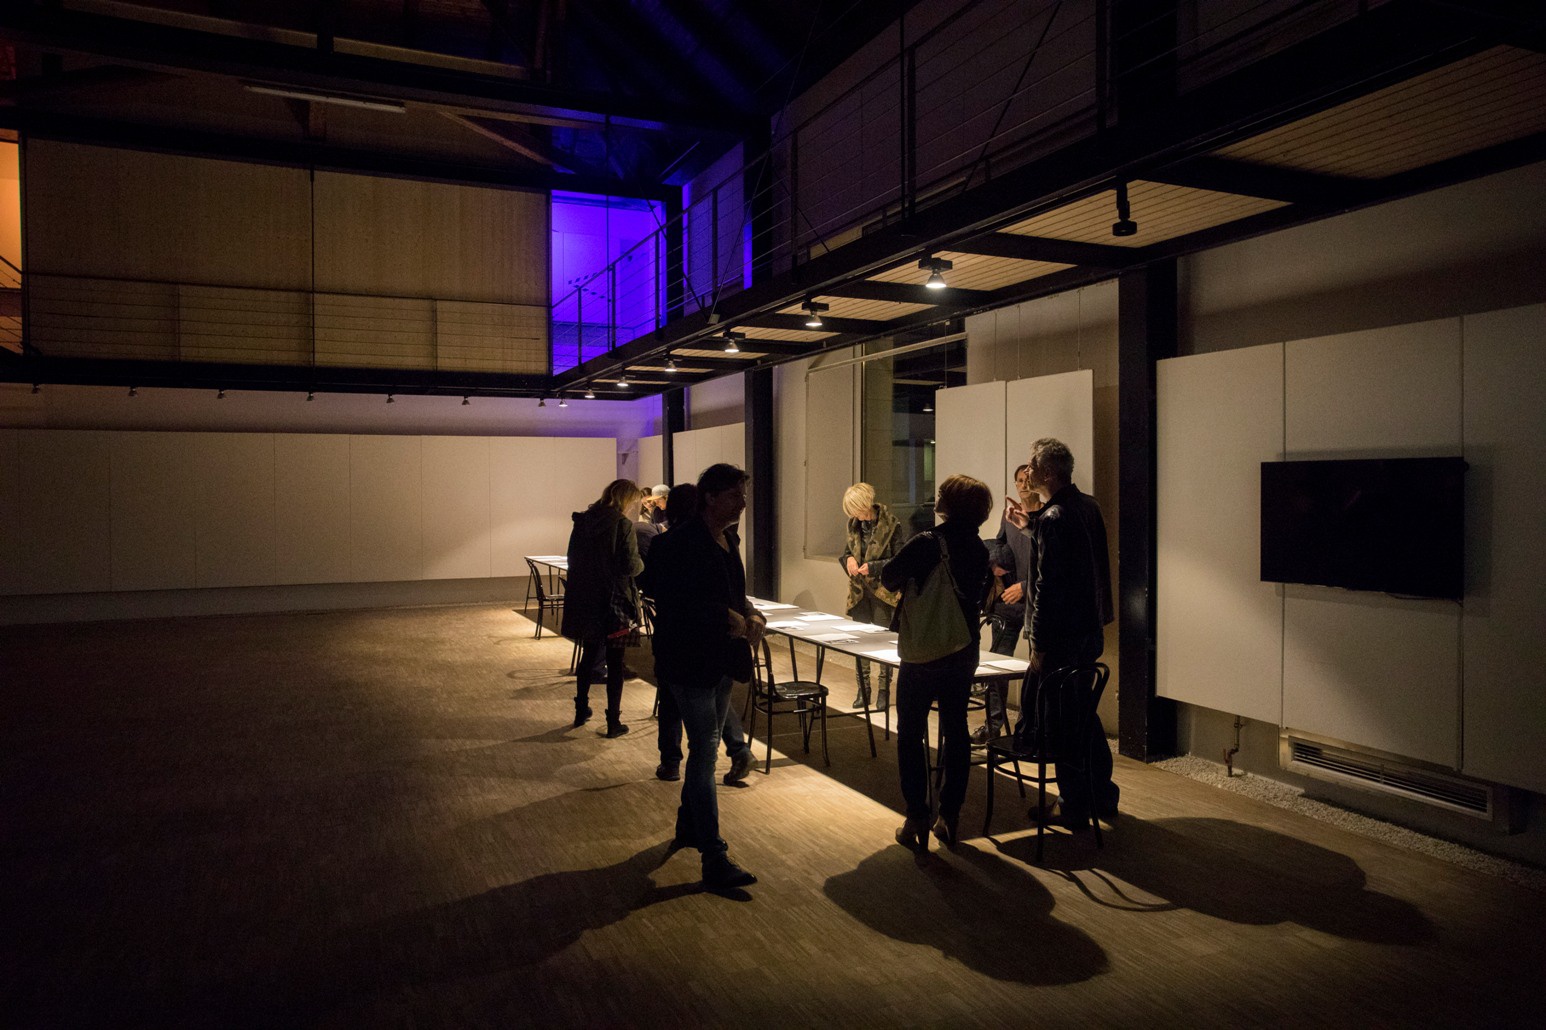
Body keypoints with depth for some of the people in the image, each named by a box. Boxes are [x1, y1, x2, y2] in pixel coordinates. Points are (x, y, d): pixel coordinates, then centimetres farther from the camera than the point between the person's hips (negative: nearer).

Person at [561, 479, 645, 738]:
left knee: (589, 655, 21)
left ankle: (581, 711, 31)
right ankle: (613, 722, 8)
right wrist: (641, 563, 4)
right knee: (614, 662, 4)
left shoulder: (582, 521, 3)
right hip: (614, 601, -5)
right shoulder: (622, 524, -14)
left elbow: (572, 560, 9)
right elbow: (630, 566, -17)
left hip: (584, 599, 5)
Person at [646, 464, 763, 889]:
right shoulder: (677, 544, -18)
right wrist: (730, 620, -24)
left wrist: (750, 615, -5)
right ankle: (714, 861, -1)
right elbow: (676, 605, -25)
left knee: (706, 749, 20)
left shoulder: (727, 539, 9)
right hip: (691, 662, -9)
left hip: (722, 660, 9)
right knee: (704, 752, -6)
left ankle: (688, 827, 38)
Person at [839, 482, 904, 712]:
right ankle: (863, 689, 21)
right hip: (859, 590, 6)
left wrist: (873, 567, -20)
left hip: (883, 591, -5)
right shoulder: (855, 523, 3)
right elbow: (847, 548, 15)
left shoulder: (890, 525, -13)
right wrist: (849, 558, -8)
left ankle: (884, 690, 13)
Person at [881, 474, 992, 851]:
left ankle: (917, 821, 6)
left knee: (910, 734, 6)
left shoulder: (926, 544, -17)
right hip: (964, 655, 5)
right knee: (956, 732, 14)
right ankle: (949, 817, 19)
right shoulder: (980, 550, 0)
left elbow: (889, 577, -7)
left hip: (921, 653, -5)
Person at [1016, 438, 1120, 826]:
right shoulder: (1088, 505, 8)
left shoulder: (1053, 519, -20)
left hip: (1061, 637, -10)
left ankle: (1074, 807, 13)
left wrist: (1039, 644, -16)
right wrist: (1029, 527, 17)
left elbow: (1048, 586, -21)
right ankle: (1103, 795, 31)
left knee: (1057, 720, 2)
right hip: (1090, 630, 10)